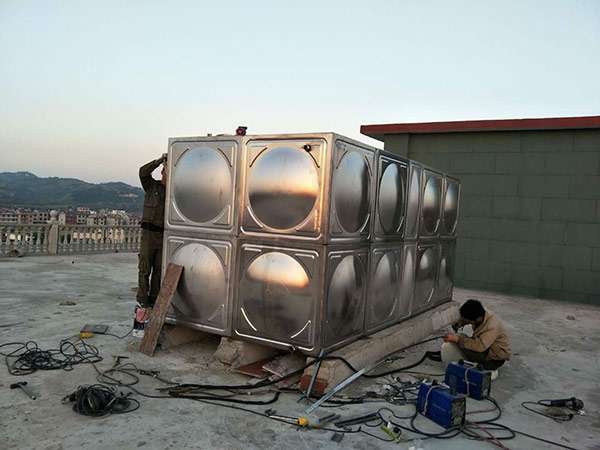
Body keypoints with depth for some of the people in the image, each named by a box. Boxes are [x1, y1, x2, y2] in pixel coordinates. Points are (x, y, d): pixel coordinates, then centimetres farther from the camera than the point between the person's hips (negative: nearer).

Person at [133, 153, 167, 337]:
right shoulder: (151, 186, 6)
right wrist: (160, 160, -14)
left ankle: (152, 304, 13)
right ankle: (142, 304, -4)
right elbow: (143, 171, -12)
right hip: (149, 233, -2)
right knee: (144, 270, -6)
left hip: (164, 236, 2)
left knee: (159, 271, 5)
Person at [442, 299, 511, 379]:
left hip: (496, 359, -7)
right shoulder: (478, 316, -9)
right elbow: (463, 319, 11)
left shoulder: (492, 326, -32)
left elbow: (480, 346, -42)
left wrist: (457, 339, -39)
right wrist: (457, 325, -11)